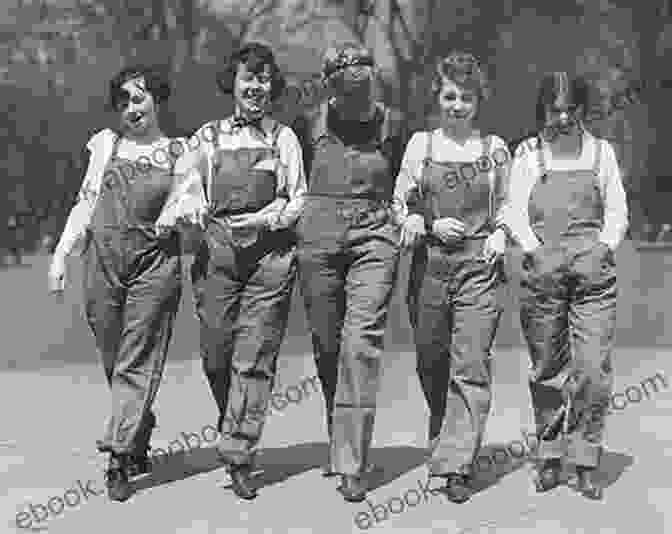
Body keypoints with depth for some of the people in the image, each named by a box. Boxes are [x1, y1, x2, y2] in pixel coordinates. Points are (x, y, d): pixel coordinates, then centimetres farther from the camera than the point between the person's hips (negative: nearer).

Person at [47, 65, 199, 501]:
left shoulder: (179, 153, 7)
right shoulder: (106, 143, 11)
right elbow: (86, 203, 12)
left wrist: (173, 216, -8)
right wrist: (60, 255, 6)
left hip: (155, 261, -2)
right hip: (104, 257, 2)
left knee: (137, 363, -6)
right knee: (114, 361, 7)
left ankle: (120, 457, -6)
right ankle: (140, 439, 24)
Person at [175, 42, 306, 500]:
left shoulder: (284, 139, 9)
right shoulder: (208, 138, 13)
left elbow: (300, 200, 6)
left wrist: (266, 219, -10)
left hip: (271, 252, -1)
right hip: (217, 250, 2)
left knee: (255, 358, -6)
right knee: (217, 353, 1)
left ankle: (240, 456, -2)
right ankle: (235, 424, 28)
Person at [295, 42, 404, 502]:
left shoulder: (391, 124, 4)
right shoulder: (316, 120, 4)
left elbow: (404, 184, 17)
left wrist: (407, 221, 6)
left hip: (374, 239, -2)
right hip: (319, 238, 2)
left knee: (361, 345, -12)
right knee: (327, 346, 8)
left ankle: (352, 465, -10)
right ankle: (340, 442, 29)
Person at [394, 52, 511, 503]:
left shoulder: (496, 150, 6)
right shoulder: (421, 145, 6)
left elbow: (506, 208, 17)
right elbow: (401, 206, 10)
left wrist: (500, 235, -3)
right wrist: (432, 226, -8)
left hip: (479, 266, -2)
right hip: (429, 264, 2)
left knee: (470, 368, -9)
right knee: (431, 364, 10)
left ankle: (457, 466, -8)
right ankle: (444, 437, 33)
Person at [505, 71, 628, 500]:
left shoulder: (601, 152, 14)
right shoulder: (528, 154, 12)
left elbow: (617, 210, 13)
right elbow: (515, 211, 6)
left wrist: (603, 248, -3)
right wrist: (536, 251, -8)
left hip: (594, 272, 0)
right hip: (542, 272, 0)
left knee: (593, 369, -8)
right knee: (547, 368, 4)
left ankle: (586, 463, 0)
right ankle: (549, 457, 17)